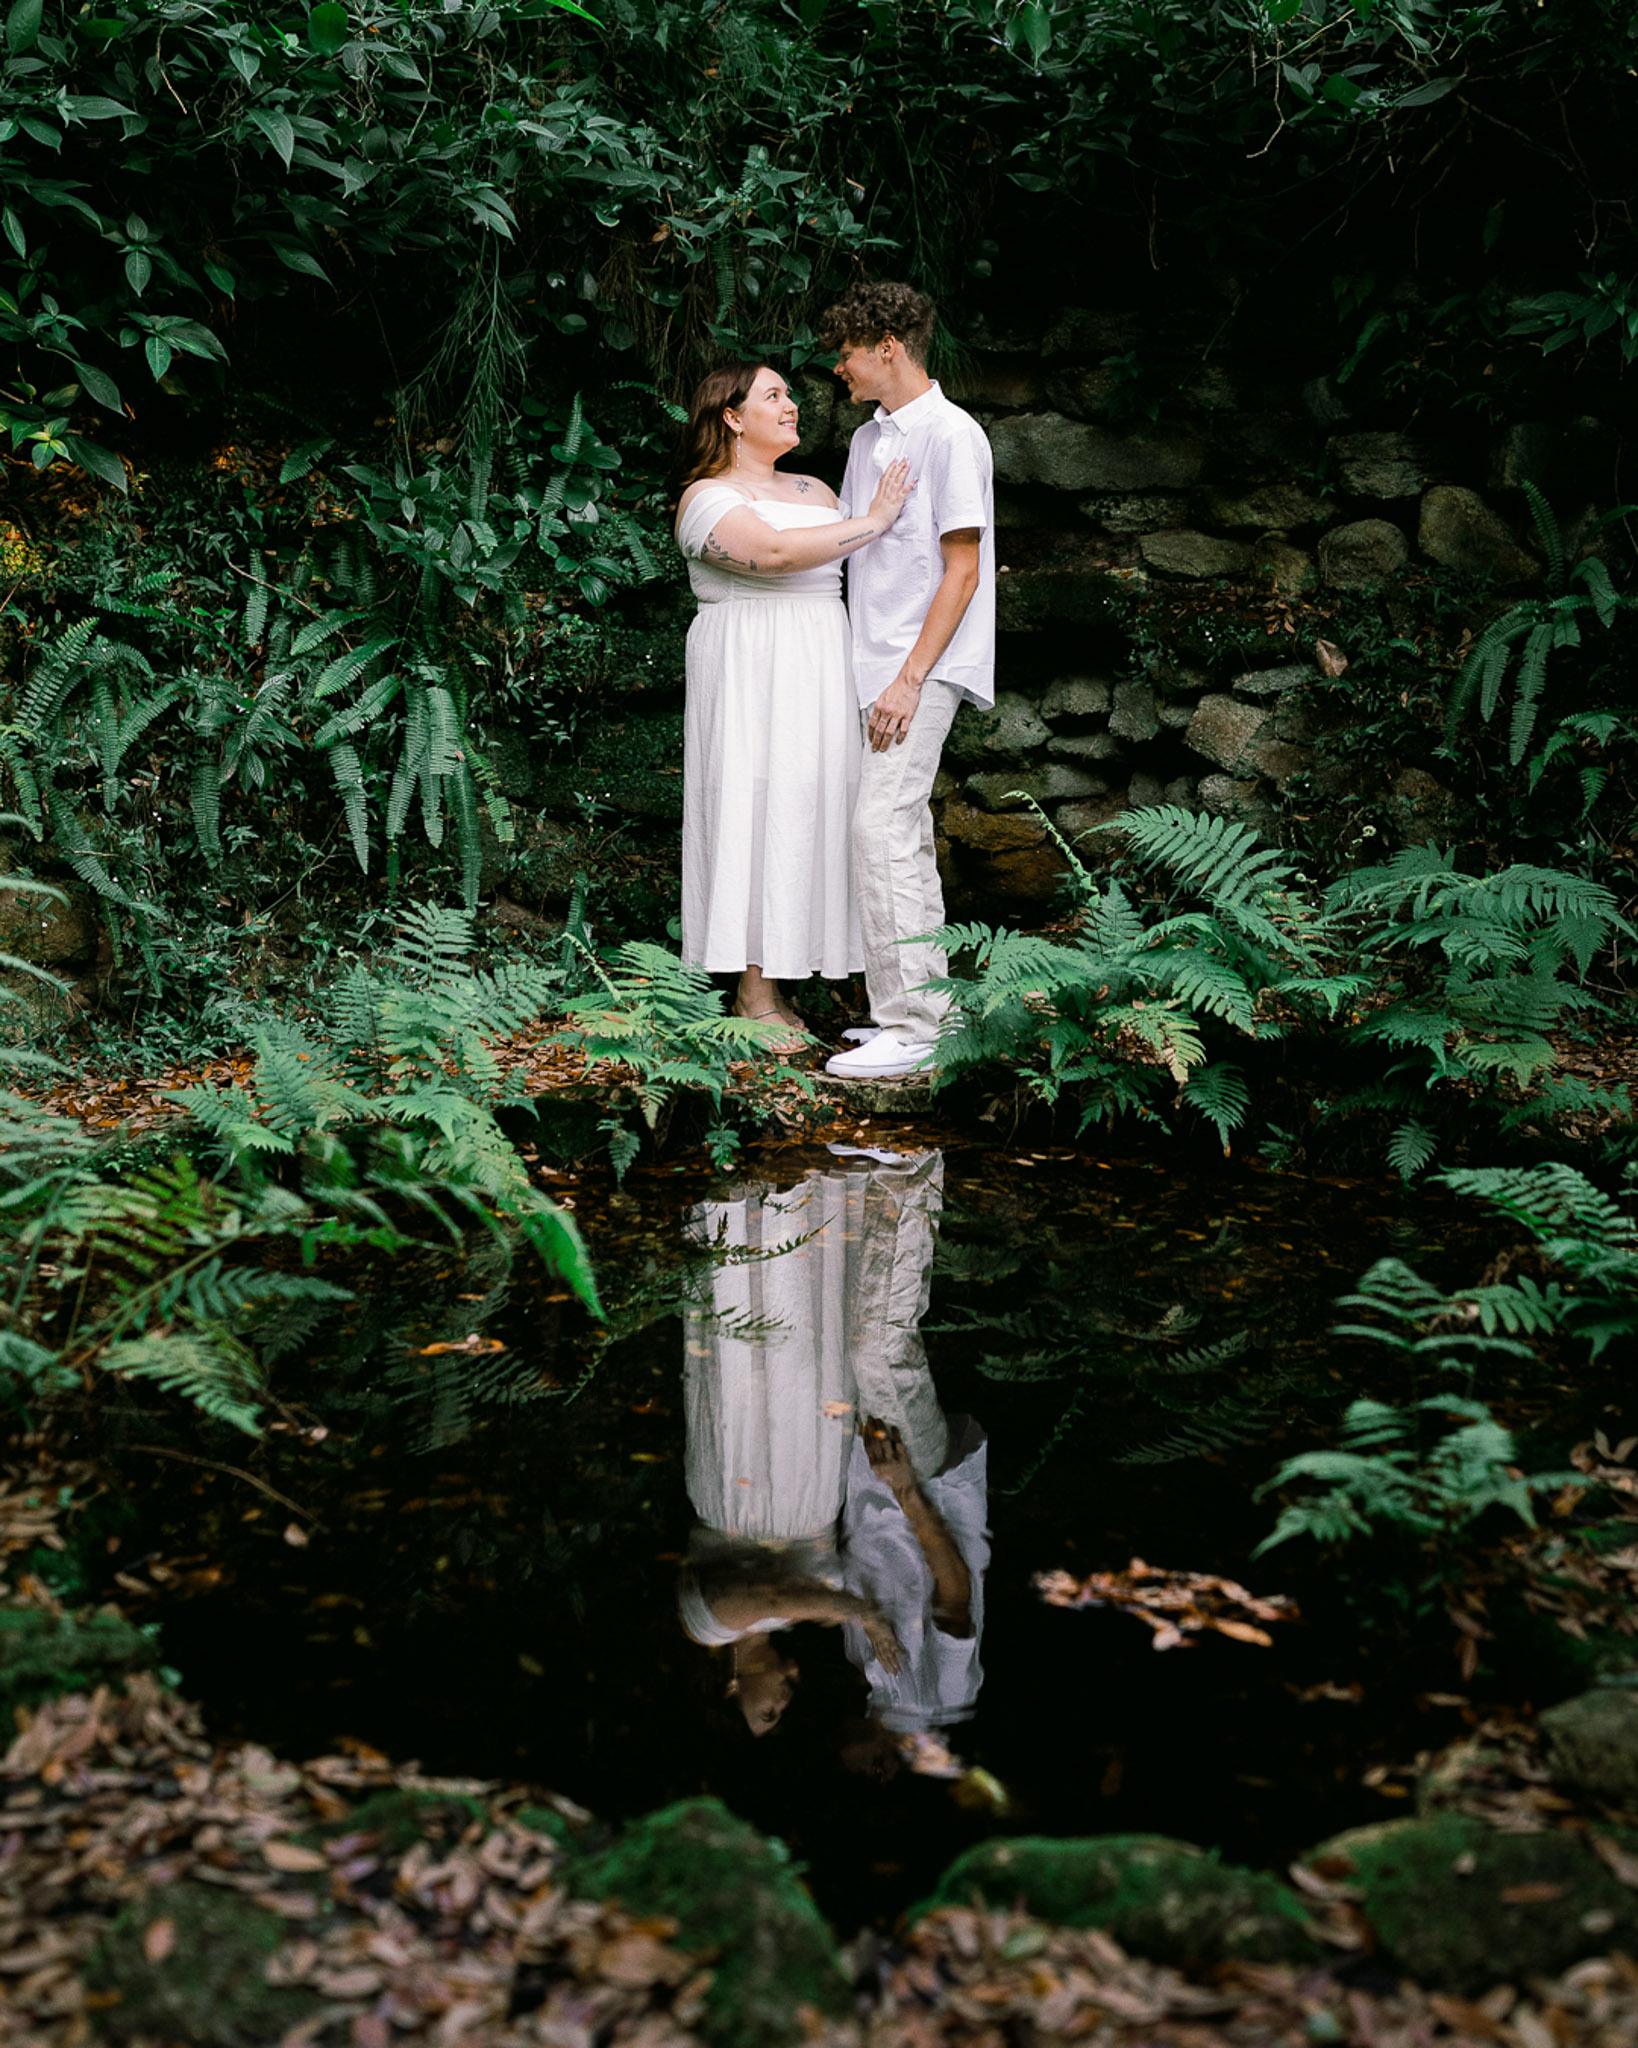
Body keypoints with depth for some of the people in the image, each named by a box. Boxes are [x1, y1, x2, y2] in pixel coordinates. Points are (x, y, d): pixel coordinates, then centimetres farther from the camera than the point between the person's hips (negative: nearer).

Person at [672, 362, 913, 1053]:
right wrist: (874, 522, -17)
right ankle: (754, 991, -5)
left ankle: (780, 974, 5)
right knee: (758, 806, -9)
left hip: (817, 673, 7)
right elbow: (774, 554, -22)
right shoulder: (707, 497, -4)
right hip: (750, 673, -7)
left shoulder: (814, 491, 20)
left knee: (808, 806, 2)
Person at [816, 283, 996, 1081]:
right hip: (871, 660, 9)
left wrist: (910, 678, -19)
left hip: (922, 666, -9)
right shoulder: (868, 439, 16)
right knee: (904, 833, 10)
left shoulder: (952, 437, -10)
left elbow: (962, 572, -14)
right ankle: (924, 1005, 18)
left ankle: (906, 1027, -12)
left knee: (882, 825, -15)